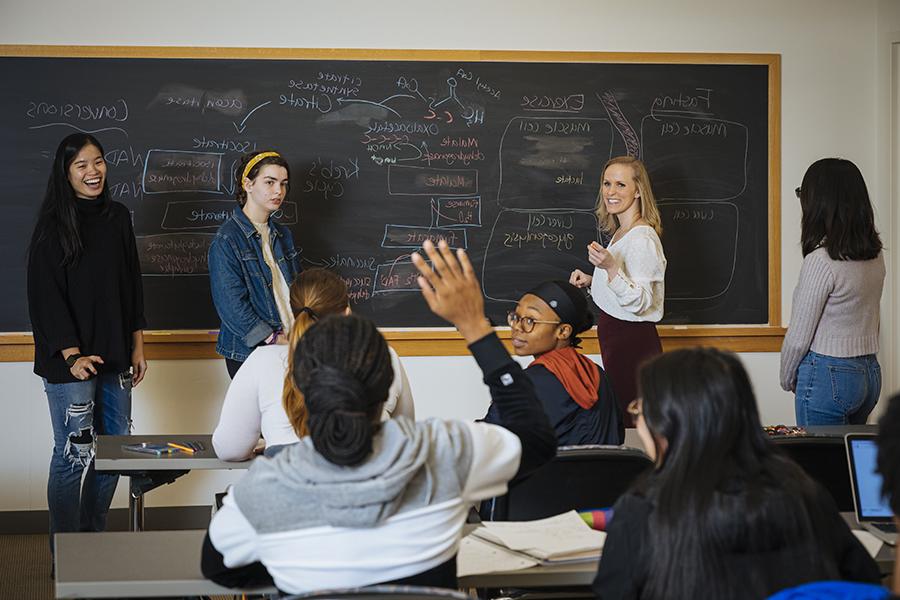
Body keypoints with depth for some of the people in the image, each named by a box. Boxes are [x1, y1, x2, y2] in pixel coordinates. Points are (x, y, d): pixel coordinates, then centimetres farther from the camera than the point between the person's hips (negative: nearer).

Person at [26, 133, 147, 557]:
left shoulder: (118, 218, 11)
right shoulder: (53, 226, -6)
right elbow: (46, 295, -10)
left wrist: (137, 346, 12)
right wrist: (72, 355, -18)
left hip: (114, 359, 6)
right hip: (71, 362, -6)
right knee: (74, 454, -5)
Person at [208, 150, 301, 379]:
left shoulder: (282, 235, 15)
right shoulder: (227, 240, -7)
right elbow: (231, 305, -13)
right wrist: (276, 340, -16)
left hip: (291, 346, 6)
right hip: (248, 352, -6)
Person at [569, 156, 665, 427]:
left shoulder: (642, 239, -16)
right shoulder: (621, 234, 14)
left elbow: (639, 303, -22)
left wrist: (610, 268, -34)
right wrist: (591, 281, 10)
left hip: (634, 341, -9)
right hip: (613, 337, 10)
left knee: (630, 420, -9)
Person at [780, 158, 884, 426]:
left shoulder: (820, 261, -18)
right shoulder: (875, 255, 4)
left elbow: (798, 338, -13)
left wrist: (787, 379, 3)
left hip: (828, 376, -8)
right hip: (870, 372, 8)